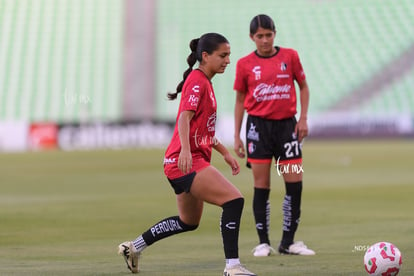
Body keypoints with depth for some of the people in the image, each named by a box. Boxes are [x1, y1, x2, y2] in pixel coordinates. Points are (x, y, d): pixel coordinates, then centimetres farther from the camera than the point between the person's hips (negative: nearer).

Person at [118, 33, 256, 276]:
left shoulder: (204, 82, 19)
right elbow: (185, 117, -26)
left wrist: (225, 153, 27)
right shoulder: (197, 82, -11)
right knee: (234, 199, -20)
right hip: (186, 162, -11)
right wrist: (185, 150, -40)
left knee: (189, 222, 23)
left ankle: (134, 247, 33)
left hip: (193, 161, 11)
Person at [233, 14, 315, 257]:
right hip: (258, 125, -1)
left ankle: (288, 242, 7)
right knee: (261, 187, -2)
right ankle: (263, 243, 6)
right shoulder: (245, 64, 2)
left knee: (295, 184, -3)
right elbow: (240, 100, 9)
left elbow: (303, 87, 11)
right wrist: (237, 136, 6)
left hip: (286, 125, 1)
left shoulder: (290, 56, 2)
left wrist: (303, 118, -1)